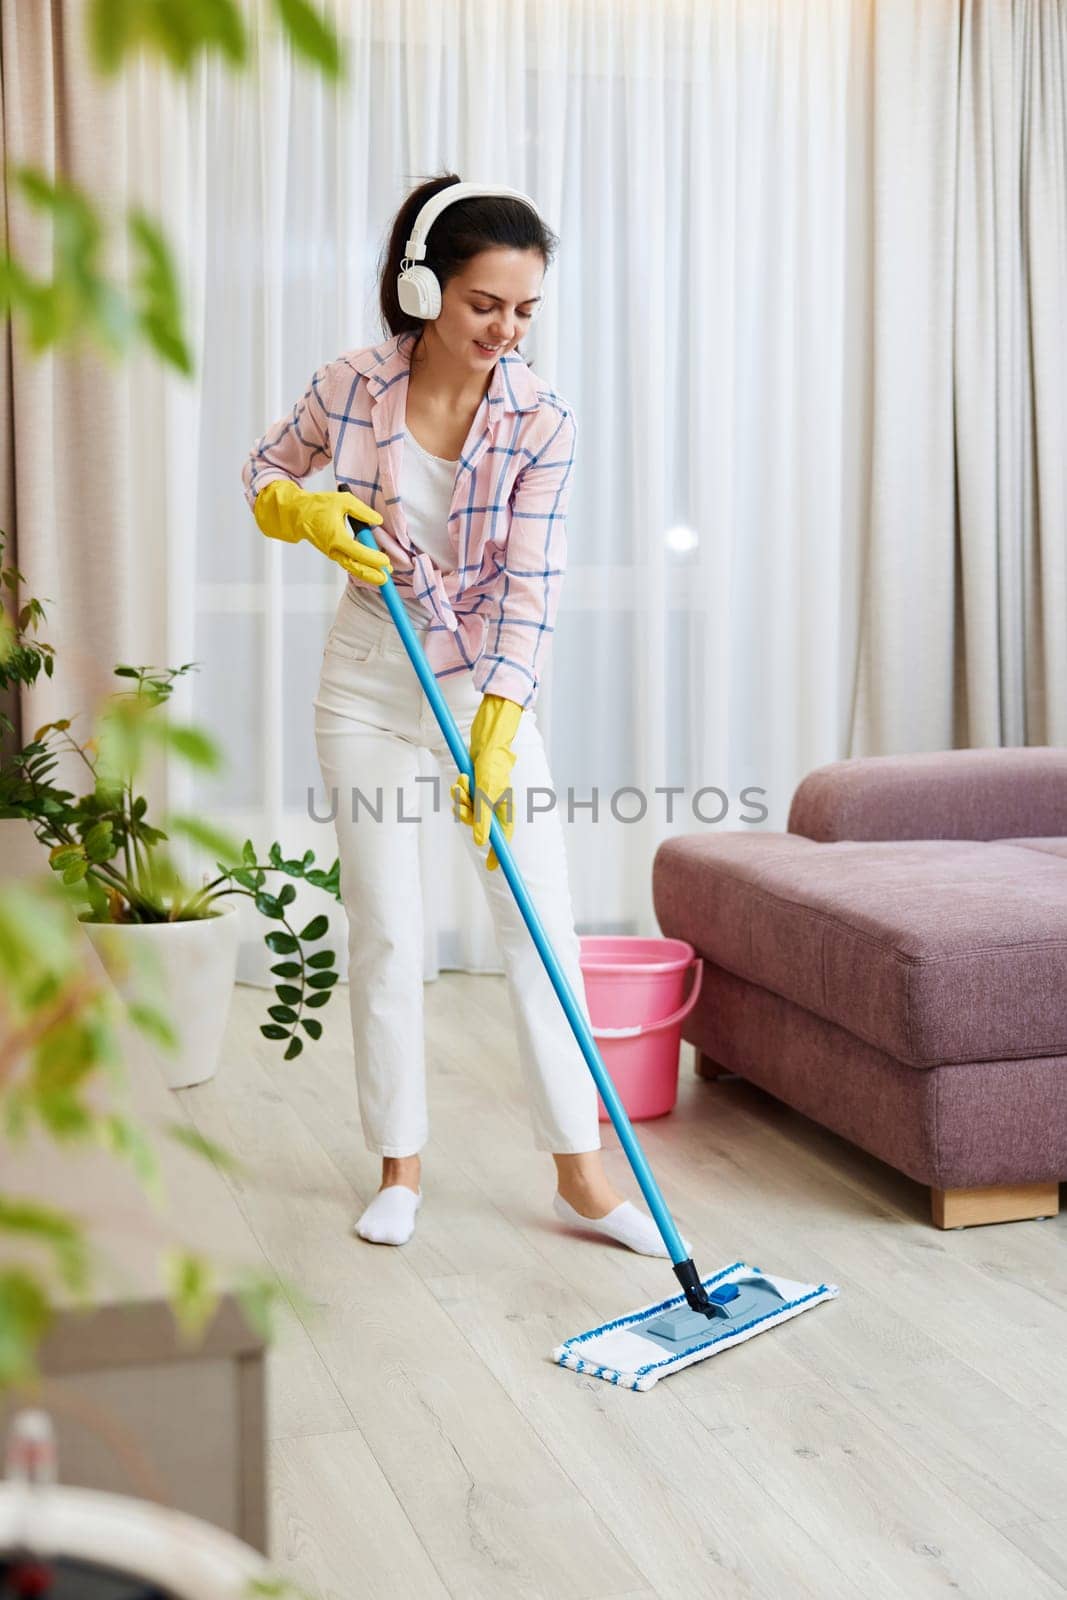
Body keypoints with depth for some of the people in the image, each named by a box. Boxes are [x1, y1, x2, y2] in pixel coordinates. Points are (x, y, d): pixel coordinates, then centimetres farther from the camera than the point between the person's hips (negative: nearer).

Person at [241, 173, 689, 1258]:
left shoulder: (542, 423, -13)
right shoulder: (350, 387, -10)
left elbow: (529, 589, -18)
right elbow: (266, 472, 9)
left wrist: (494, 735, -28)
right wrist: (309, 514, -14)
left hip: (490, 685, 0)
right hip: (370, 683, 1)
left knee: (542, 922, -3)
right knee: (384, 931, 4)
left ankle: (580, 1175, 7)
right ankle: (399, 1167, 18)